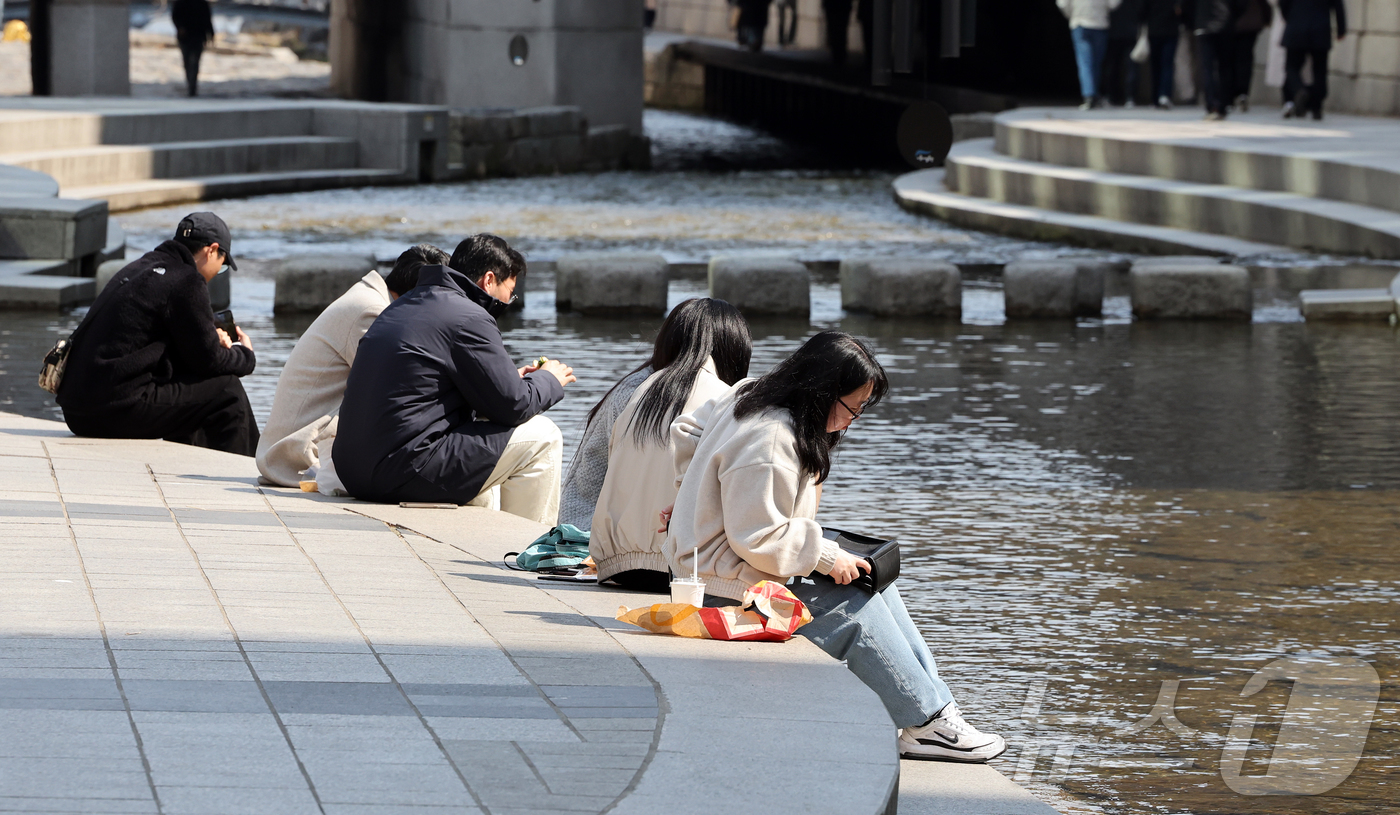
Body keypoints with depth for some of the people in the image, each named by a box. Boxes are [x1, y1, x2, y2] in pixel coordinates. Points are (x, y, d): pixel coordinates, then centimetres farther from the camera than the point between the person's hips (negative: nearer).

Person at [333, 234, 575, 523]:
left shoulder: (401, 308, 18)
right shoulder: (469, 318, -10)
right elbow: (512, 406, -9)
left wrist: (512, 379, 28)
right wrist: (549, 380, 12)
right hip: (408, 473, -10)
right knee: (542, 437, 1)